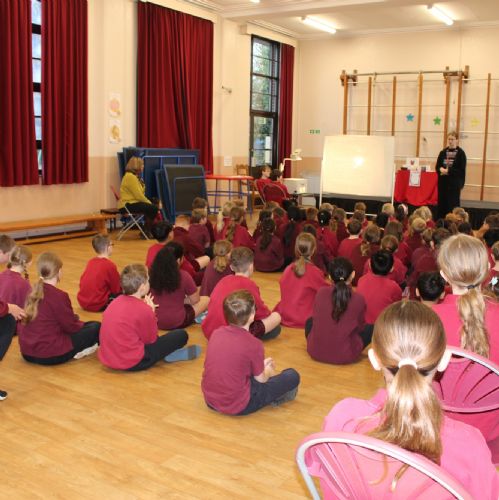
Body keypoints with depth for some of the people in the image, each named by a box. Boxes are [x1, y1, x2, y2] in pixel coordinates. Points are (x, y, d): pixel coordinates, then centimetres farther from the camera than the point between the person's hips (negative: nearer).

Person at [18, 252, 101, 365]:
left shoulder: (33, 292, 5)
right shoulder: (59, 296, -18)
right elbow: (71, 327, -9)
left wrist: (74, 318, 19)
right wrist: (81, 324, 12)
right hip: (51, 355, -8)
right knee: (96, 327, 3)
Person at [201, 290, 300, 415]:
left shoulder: (216, 333, -3)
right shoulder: (253, 344, -20)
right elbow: (261, 379, -4)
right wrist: (269, 370, 20)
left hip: (210, 401, 6)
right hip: (238, 407, -6)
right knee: (293, 376, 0)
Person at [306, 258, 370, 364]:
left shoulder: (321, 292, -11)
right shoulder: (358, 299, -17)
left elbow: (315, 318, 4)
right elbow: (360, 327, -1)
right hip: (346, 355, 0)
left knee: (310, 321, 31)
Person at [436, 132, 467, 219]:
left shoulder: (461, 153, -5)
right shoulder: (443, 152, 9)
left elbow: (462, 170, -9)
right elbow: (437, 166, 10)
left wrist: (448, 171, -18)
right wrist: (441, 169, -12)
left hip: (454, 183, -5)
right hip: (443, 182, 5)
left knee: (453, 205, -4)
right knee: (442, 204, 7)